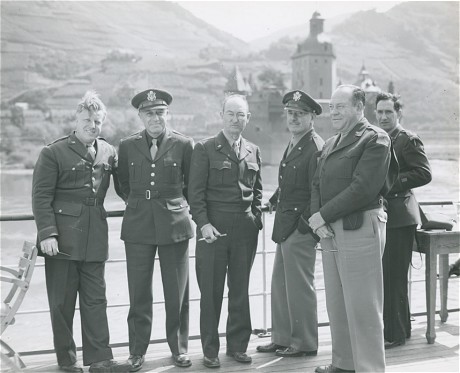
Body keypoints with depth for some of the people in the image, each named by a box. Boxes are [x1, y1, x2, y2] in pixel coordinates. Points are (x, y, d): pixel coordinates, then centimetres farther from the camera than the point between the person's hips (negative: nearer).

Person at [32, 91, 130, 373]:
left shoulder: (109, 152, 8)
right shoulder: (54, 152, -5)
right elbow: (41, 196, -8)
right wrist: (47, 233, -16)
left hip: (95, 238, 4)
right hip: (62, 237, -3)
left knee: (95, 299, 7)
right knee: (62, 301, 6)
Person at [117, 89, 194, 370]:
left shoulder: (184, 145, -2)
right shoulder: (127, 146, 4)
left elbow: (192, 185, 9)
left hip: (174, 225, -1)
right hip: (138, 227, 1)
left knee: (177, 293, 6)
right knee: (139, 293, 5)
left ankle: (179, 349, 21)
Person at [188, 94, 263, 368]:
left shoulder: (254, 151, 12)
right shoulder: (205, 149, -1)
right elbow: (196, 191, -6)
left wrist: (257, 217, 8)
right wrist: (203, 223, -15)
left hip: (246, 229, 4)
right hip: (214, 227, -4)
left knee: (240, 289, 11)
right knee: (211, 291, 2)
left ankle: (238, 345, 23)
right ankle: (210, 350, 13)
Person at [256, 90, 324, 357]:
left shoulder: (316, 148, -15)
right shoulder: (292, 145, 15)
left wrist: (306, 223, -17)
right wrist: (275, 200, 10)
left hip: (300, 228, -10)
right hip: (285, 227, 10)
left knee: (299, 287, 1)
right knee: (280, 286, 15)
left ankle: (304, 343, 15)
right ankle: (282, 338, 27)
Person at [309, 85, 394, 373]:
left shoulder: (375, 139, -7)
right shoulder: (331, 144, 19)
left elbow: (363, 188, -17)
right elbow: (317, 184, 15)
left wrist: (323, 215, -14)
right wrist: (316, 217, -4)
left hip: (360, 228, -8)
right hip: (330, 231, 8)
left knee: (362, 307, -3)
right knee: (336, 305, 13)